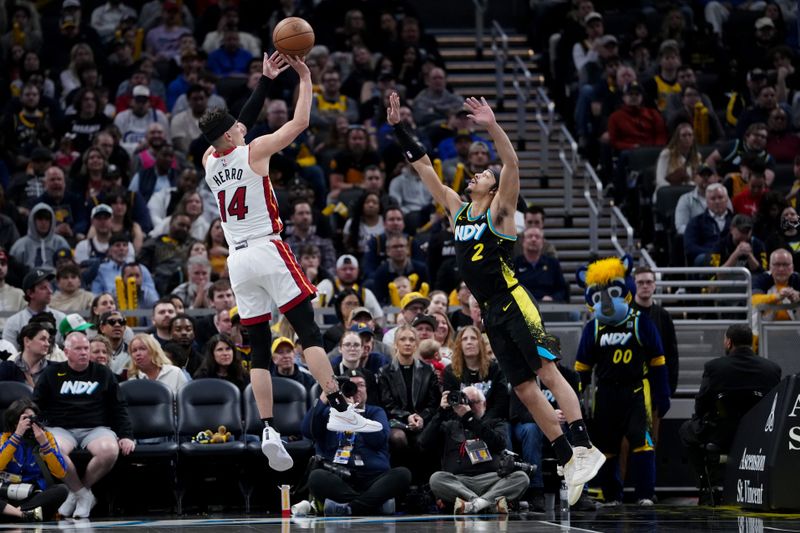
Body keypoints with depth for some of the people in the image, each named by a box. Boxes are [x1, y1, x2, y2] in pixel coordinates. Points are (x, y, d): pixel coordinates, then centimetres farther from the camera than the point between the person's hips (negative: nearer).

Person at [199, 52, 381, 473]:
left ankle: (268, 430, -5)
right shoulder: (254, 152, -6)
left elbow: (237, 123, 25)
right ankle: (339, 410, -17)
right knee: (308, 332, -8)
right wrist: (305, 78, 9)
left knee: (259, 349, 5)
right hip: (268, 251, -6)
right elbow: (300, 123, -3)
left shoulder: (209, 162, 11)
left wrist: (265, 80, 27)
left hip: (237, 260, 6)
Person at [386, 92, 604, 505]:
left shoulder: (499, 210, -1)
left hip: (513, 303, -7)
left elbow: (512, 165, -17)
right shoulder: (458, 209, 16)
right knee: (524, 389, 3)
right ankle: (569, 464, 4)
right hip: (490, 313, 7)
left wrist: (493, 127, -30)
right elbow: (424, 168, 18)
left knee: (547, 373, -15)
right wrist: (399, 128, 13)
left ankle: (584, 449, -21)